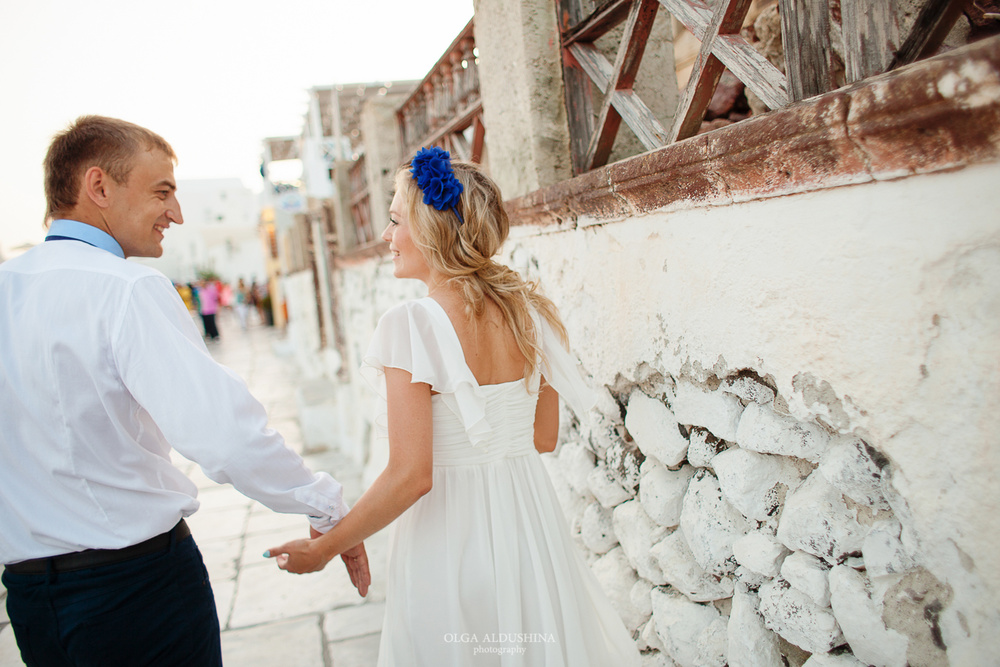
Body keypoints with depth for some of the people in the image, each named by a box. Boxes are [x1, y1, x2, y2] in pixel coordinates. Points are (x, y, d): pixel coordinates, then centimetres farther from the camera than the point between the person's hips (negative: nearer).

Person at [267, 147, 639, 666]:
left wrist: (324, 548, -7)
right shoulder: (528, 310, -2)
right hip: (529, 522, 5)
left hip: (450, 532, -5)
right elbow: (545, 438, 6)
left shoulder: (410, 325, -20)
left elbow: (411, 476, -21)